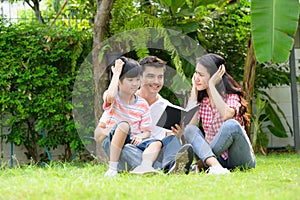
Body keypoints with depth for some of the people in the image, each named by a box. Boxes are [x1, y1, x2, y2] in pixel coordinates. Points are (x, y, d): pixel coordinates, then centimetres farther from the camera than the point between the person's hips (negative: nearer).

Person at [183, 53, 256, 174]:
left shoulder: (232, 97, -3)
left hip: (240, 160, -4)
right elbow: (189, 124, -9)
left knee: (231, 124, -32)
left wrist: (211, 85, -16)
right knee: (190, 130, -20)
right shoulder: (201, 100, 11)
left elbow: (226, 115, -27)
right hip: (217, 158, 4)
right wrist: (194, 90, -1)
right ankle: (216, 167, -45)